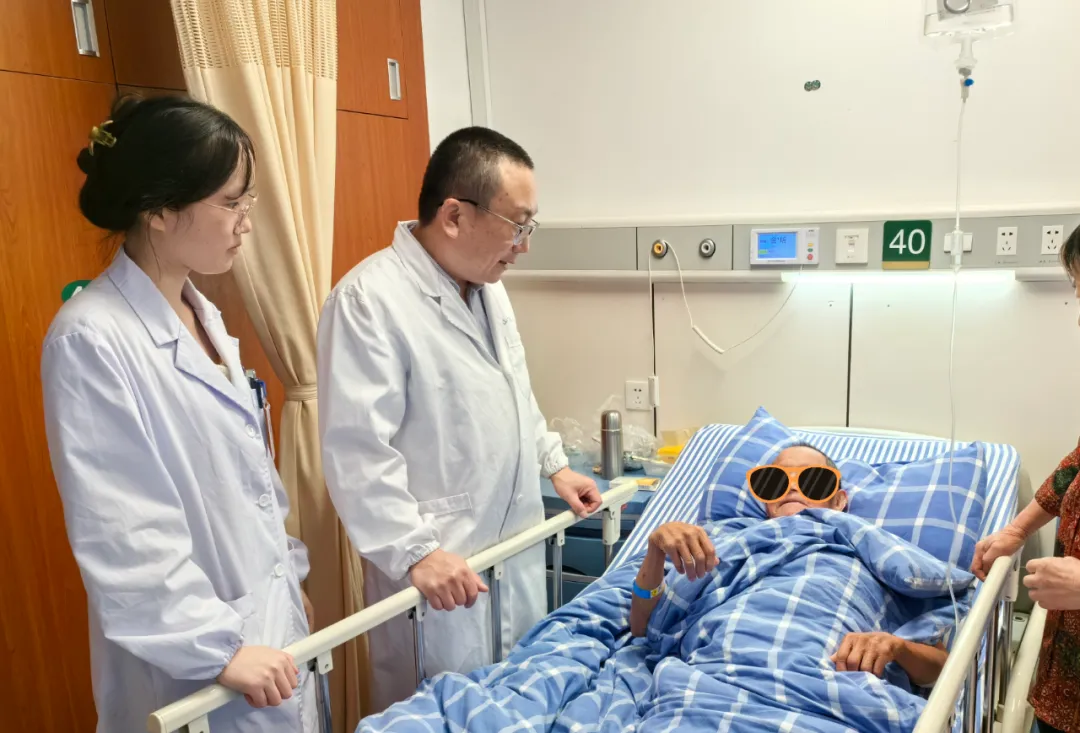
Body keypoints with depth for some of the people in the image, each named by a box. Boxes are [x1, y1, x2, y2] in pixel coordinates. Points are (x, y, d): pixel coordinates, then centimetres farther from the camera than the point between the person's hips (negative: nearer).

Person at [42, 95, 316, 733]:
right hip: (192, 663, -7)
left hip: (270, 615, 8)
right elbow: (120, 533, -22)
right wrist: (217, 648, -19)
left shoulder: (200, 313, 4)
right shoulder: (91, 339, -21)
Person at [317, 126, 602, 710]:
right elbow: (357, 451, -23)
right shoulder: (369, 299, -20)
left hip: (518, 551, 8)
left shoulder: (487, 284, 8)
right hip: (440, 567, -8)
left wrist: (553, 464, 19)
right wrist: (415, 552, -23)